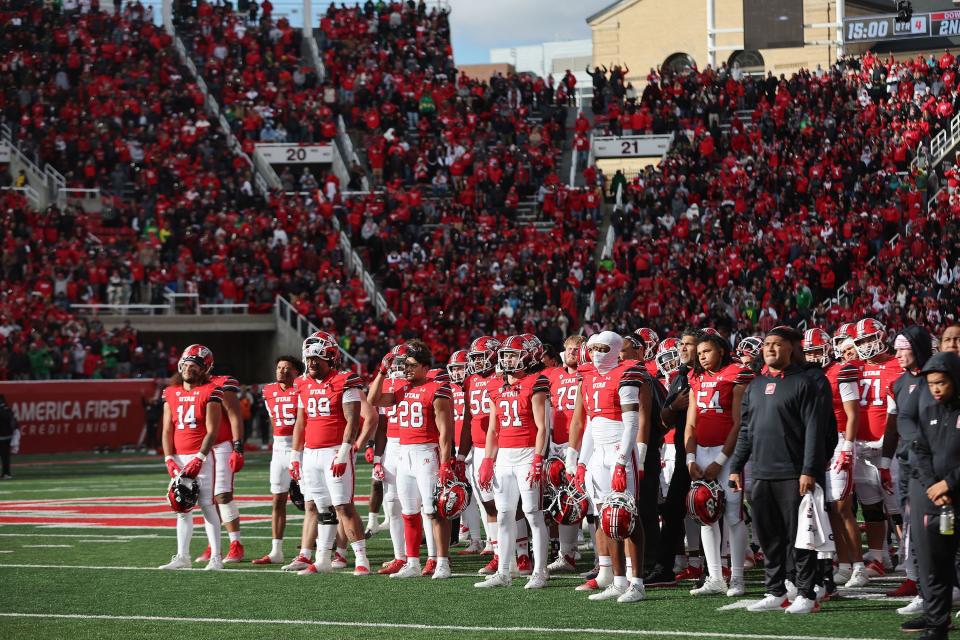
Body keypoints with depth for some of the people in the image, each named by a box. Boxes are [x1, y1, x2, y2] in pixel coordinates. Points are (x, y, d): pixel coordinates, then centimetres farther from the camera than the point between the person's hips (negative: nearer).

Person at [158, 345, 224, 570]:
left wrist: (199, 459, -16)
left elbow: (212, 431, -9)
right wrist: (169, 459, 0)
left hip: (200, 457, -6)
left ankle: (215, 557, -3)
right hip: (178, 457, 6)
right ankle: (182, 556, 14)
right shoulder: (171, 393, 12)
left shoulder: (210, 393, -5)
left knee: (207, 506, -6)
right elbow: (167, 430, 11)